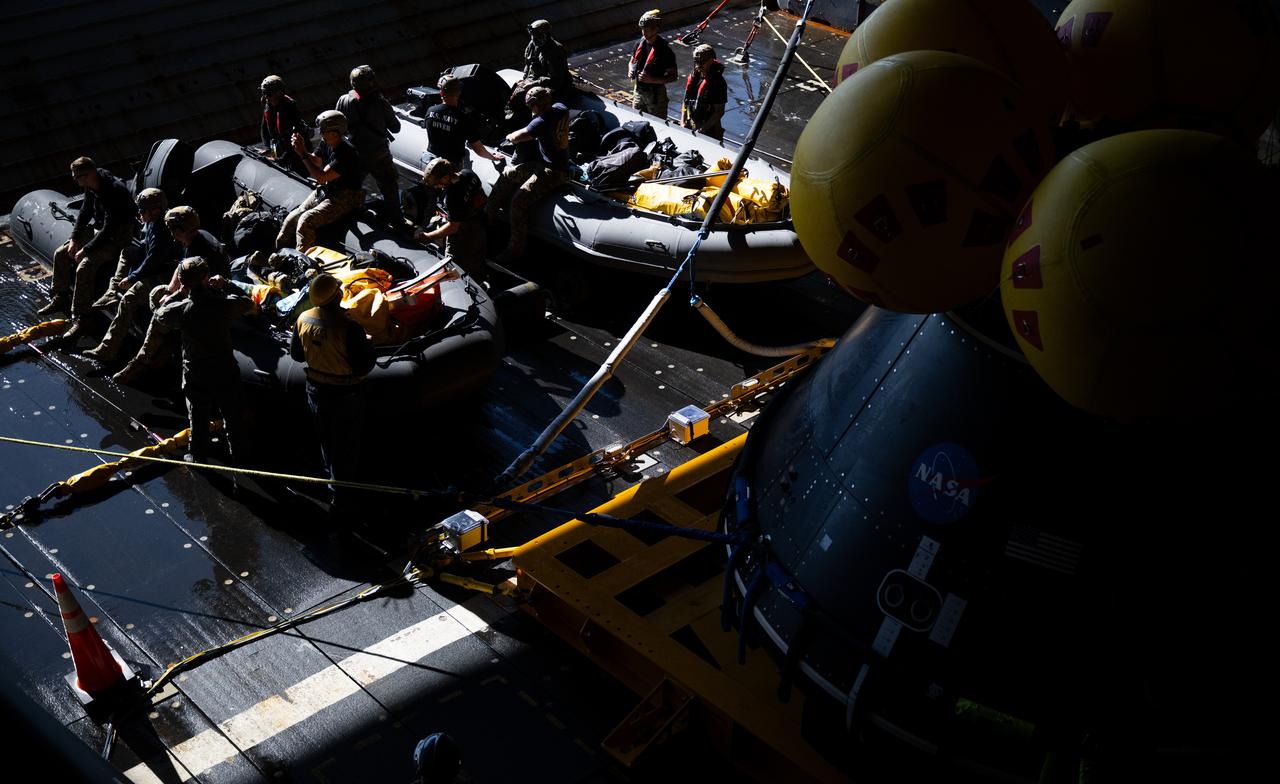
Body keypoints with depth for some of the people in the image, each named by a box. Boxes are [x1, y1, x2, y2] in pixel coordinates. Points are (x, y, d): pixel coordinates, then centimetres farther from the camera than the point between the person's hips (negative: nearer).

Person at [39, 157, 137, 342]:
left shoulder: (115, 190, -29)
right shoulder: (91, 188, 0)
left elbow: (110, 228, -29)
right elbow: (85, 212, 14)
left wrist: (86, 250, -23)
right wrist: (74, 239, 3)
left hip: (119, 235, -10)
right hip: (99, 229, 10)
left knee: (84, 267, -26)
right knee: (61, 254, 6)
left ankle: (79, 318, -19)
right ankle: (59, 299, 21)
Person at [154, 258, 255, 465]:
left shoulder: (182, 309, -20)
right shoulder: (223, 304, -21)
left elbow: (160, 314, 3)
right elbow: (247, 303, 1)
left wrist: (179, 294, 4)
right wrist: (225, 286, 0)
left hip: (196, 376, 0)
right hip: (225, 371, 0)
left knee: (198, 417, 18)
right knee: (232, 416, 19)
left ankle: (197, 455, 32)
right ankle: (238, 453, 34)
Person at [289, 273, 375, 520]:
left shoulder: (303, 320, -12)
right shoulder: (349, 328, -31)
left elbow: (296, 354, 2)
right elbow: (364, 365, -23)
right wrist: (368, 345, -6)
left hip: (316, 389, 6)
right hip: (345, 395, -6)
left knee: (326, 438, 26)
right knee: (346, 444, 10)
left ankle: (335, 480, 49)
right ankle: (340, 497, 16)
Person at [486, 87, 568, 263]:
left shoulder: (541, 122, -26)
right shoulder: (560, 108, -2)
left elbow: (515, 138, -24)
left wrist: (510, 136, 2)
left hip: (553, 172, -10)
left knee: (519, 200, -19)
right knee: (508, 174, 12)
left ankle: (515, 248, -13)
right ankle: (489, 214, 20)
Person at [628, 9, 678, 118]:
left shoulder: (664, 50, -19)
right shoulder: (640, 44, 0)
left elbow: (673, 76, -17)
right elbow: (632, 62, 17)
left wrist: (652, 79, -28)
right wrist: (631, 71, -7)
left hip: (656, 95, -6)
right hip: (639, 92, 6)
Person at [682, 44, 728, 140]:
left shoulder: (718, 82, -16)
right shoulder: (694, 77, 4)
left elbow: (719, 112, -16)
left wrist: (703, 128, -21)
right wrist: (683, 122, 3)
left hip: (709, 130, -6)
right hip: (691, 125, 6)